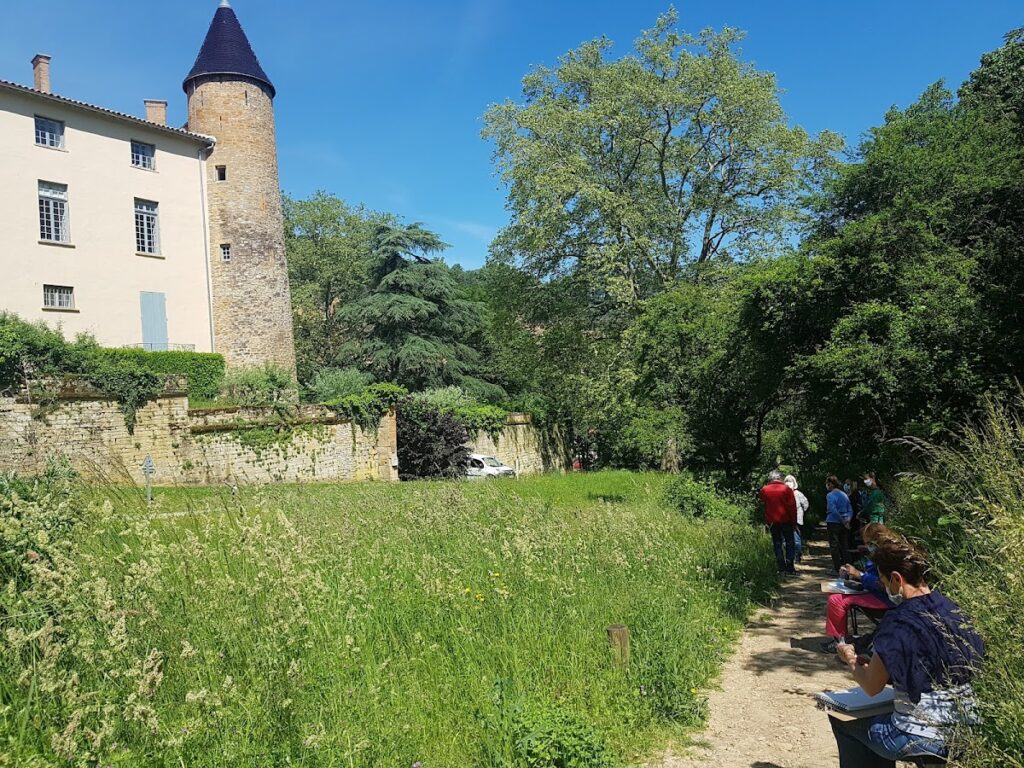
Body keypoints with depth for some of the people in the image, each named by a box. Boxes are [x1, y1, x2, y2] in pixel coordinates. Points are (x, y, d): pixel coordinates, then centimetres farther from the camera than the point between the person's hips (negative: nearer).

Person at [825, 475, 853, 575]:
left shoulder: (830, 495, -11)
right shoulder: (844, 495, 11)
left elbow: (833, 510, -19)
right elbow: (850, 510, 9)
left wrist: (843, 521, -13)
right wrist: (847, 520, -2)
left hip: (833, 523, -6)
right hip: (844, 525, 7)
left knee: (834, 546, 0)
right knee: (844, 546, 12)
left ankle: (837, 570, 2)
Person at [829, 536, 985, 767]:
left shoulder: (899, 623, -20)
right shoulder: (953, 609, 0)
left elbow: (872, 688, -8)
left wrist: (851, 660, 10)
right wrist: (870, 663, 16)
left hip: (921, 739, -7)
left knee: (841, 719, 16)